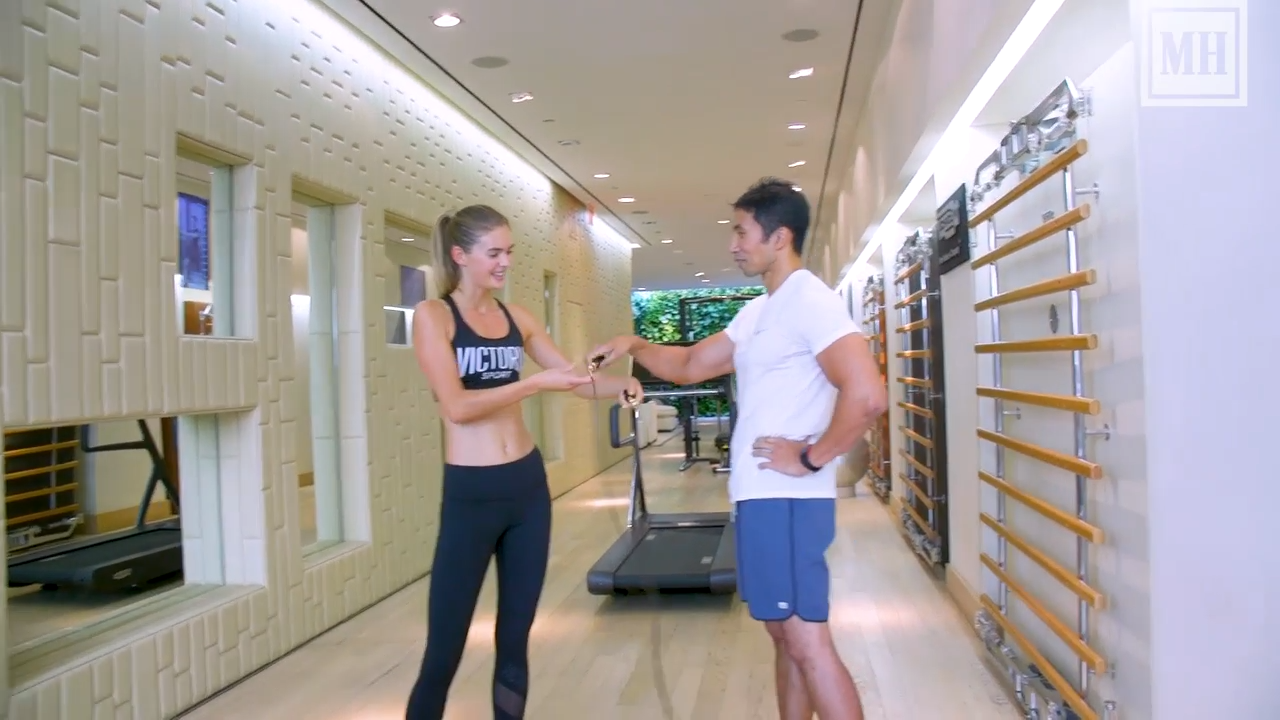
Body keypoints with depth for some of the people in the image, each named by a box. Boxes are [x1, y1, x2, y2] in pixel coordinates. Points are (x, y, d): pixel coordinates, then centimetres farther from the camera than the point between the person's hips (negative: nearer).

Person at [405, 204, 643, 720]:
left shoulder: (516, 318, 9)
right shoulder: (433, 315, -5)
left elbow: (575, 377, 11)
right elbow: (457, 405, -16)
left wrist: (620, 383, -8)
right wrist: (537, 383, -22)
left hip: (528, 486, 5)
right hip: (471, 494, -5)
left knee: (515, 639, 13)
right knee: (444, 651, 1)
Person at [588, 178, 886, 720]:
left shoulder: (810, 302, -15)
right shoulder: (758, 311, 16)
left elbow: (866, 396, -26)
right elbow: (690, 366, 21)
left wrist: (812, 458, -18)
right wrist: (635, 346, 9)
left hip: (786, 499, -10)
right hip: (761, 495, 10)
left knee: (807, 641, -4)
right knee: (785, 635, 17)